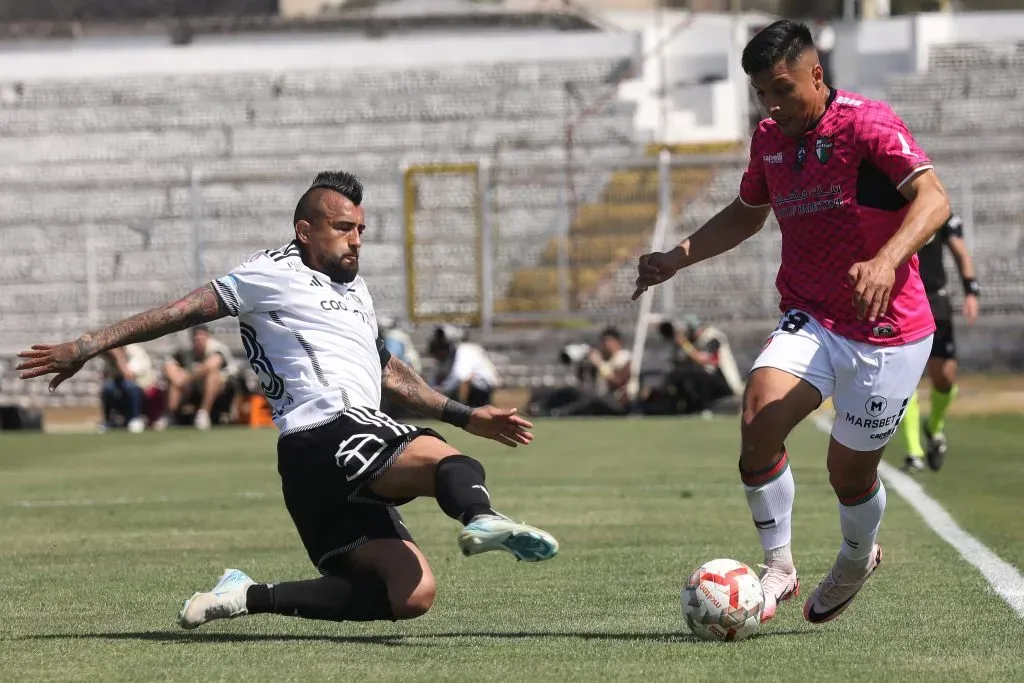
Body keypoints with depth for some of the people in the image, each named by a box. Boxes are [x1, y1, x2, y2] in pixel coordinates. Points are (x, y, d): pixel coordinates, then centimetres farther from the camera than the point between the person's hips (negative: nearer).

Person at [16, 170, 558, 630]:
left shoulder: (355, 291, 32)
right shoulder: (274, 273, 6)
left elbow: (388, 372, 42)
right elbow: (184, 312, 6)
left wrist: (466, 418, 40)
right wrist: (88, 346, 3)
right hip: (325, 437, -9)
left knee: (411, 593, -5)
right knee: (453, 464, -30)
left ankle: (250, 598, -2)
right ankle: (481, 518, -66)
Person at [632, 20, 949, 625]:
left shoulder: (866, 123, -15)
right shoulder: (769, 139, 6)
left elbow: (933, 198, -27)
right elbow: (747, 214, 25)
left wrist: (886, 261, -44)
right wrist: (676, 259, 13)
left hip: (886, 331, -5)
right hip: (810, 321, 5)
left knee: (850, 469, 5)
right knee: (759, 418, -22)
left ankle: (858, 557, 40)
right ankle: (779, 568, -7)